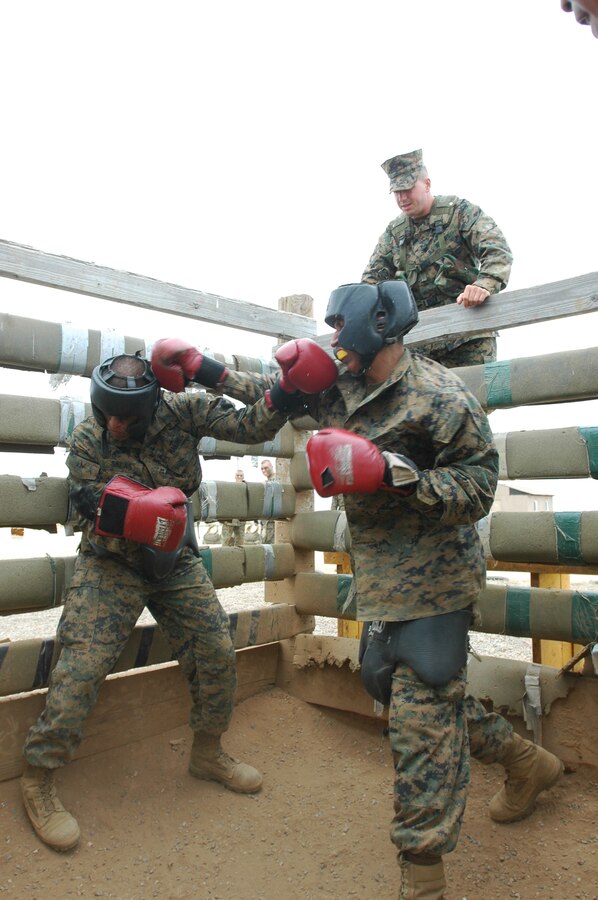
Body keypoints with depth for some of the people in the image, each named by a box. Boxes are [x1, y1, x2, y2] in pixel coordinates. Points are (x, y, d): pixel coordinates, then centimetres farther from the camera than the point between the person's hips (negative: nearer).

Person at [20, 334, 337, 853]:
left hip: (176, 563, 3)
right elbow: (93, 525, -11)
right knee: (82, 668, -11)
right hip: (110, 565, -2)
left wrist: (287, 389, -31)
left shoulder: (182, 411, -12)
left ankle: (208, 753, 27)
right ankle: (38, 781, 9)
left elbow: (252, 427, -15)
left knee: (218, 656, 3)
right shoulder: (87, 442, -12)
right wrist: (132, 522, -30)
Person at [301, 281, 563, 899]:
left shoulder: (439, 396, -17)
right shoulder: (341, 390, 6)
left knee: (420, 714, -5)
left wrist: (395, 472, -30)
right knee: (391, 683, 20)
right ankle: (525, 761, 39)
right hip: (382, 581, 9)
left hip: (432, 579, -9)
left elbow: (478, 486, -19)